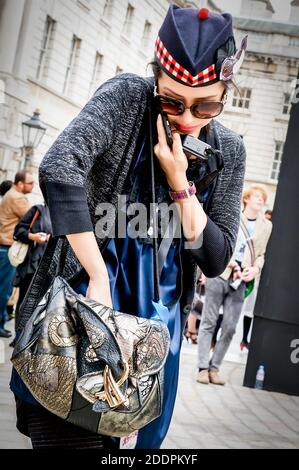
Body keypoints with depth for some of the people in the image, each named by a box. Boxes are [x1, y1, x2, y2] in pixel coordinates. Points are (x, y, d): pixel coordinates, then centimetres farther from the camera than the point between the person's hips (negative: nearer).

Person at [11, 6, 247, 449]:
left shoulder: (228, 151, 2)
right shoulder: (127, 97, -10)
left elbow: (216, 260, 0)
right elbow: (59, 168, -26)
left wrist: (179, 183, -14)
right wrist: (99, 278, -27)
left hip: (156, 314, 4)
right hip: (84, 293, -4)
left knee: (113, 432, 10)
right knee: (70, 432, -7)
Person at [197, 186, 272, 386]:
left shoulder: (266, 226, 12)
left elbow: (263, 254, 13)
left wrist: (255, 268, -6)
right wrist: (231, 264, -12)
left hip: (241, 281, 2)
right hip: (219, 274, -2)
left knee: (230, 328, 0)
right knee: (209, 322, -1)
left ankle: (214, 368, 9)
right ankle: (203, 368, 2)